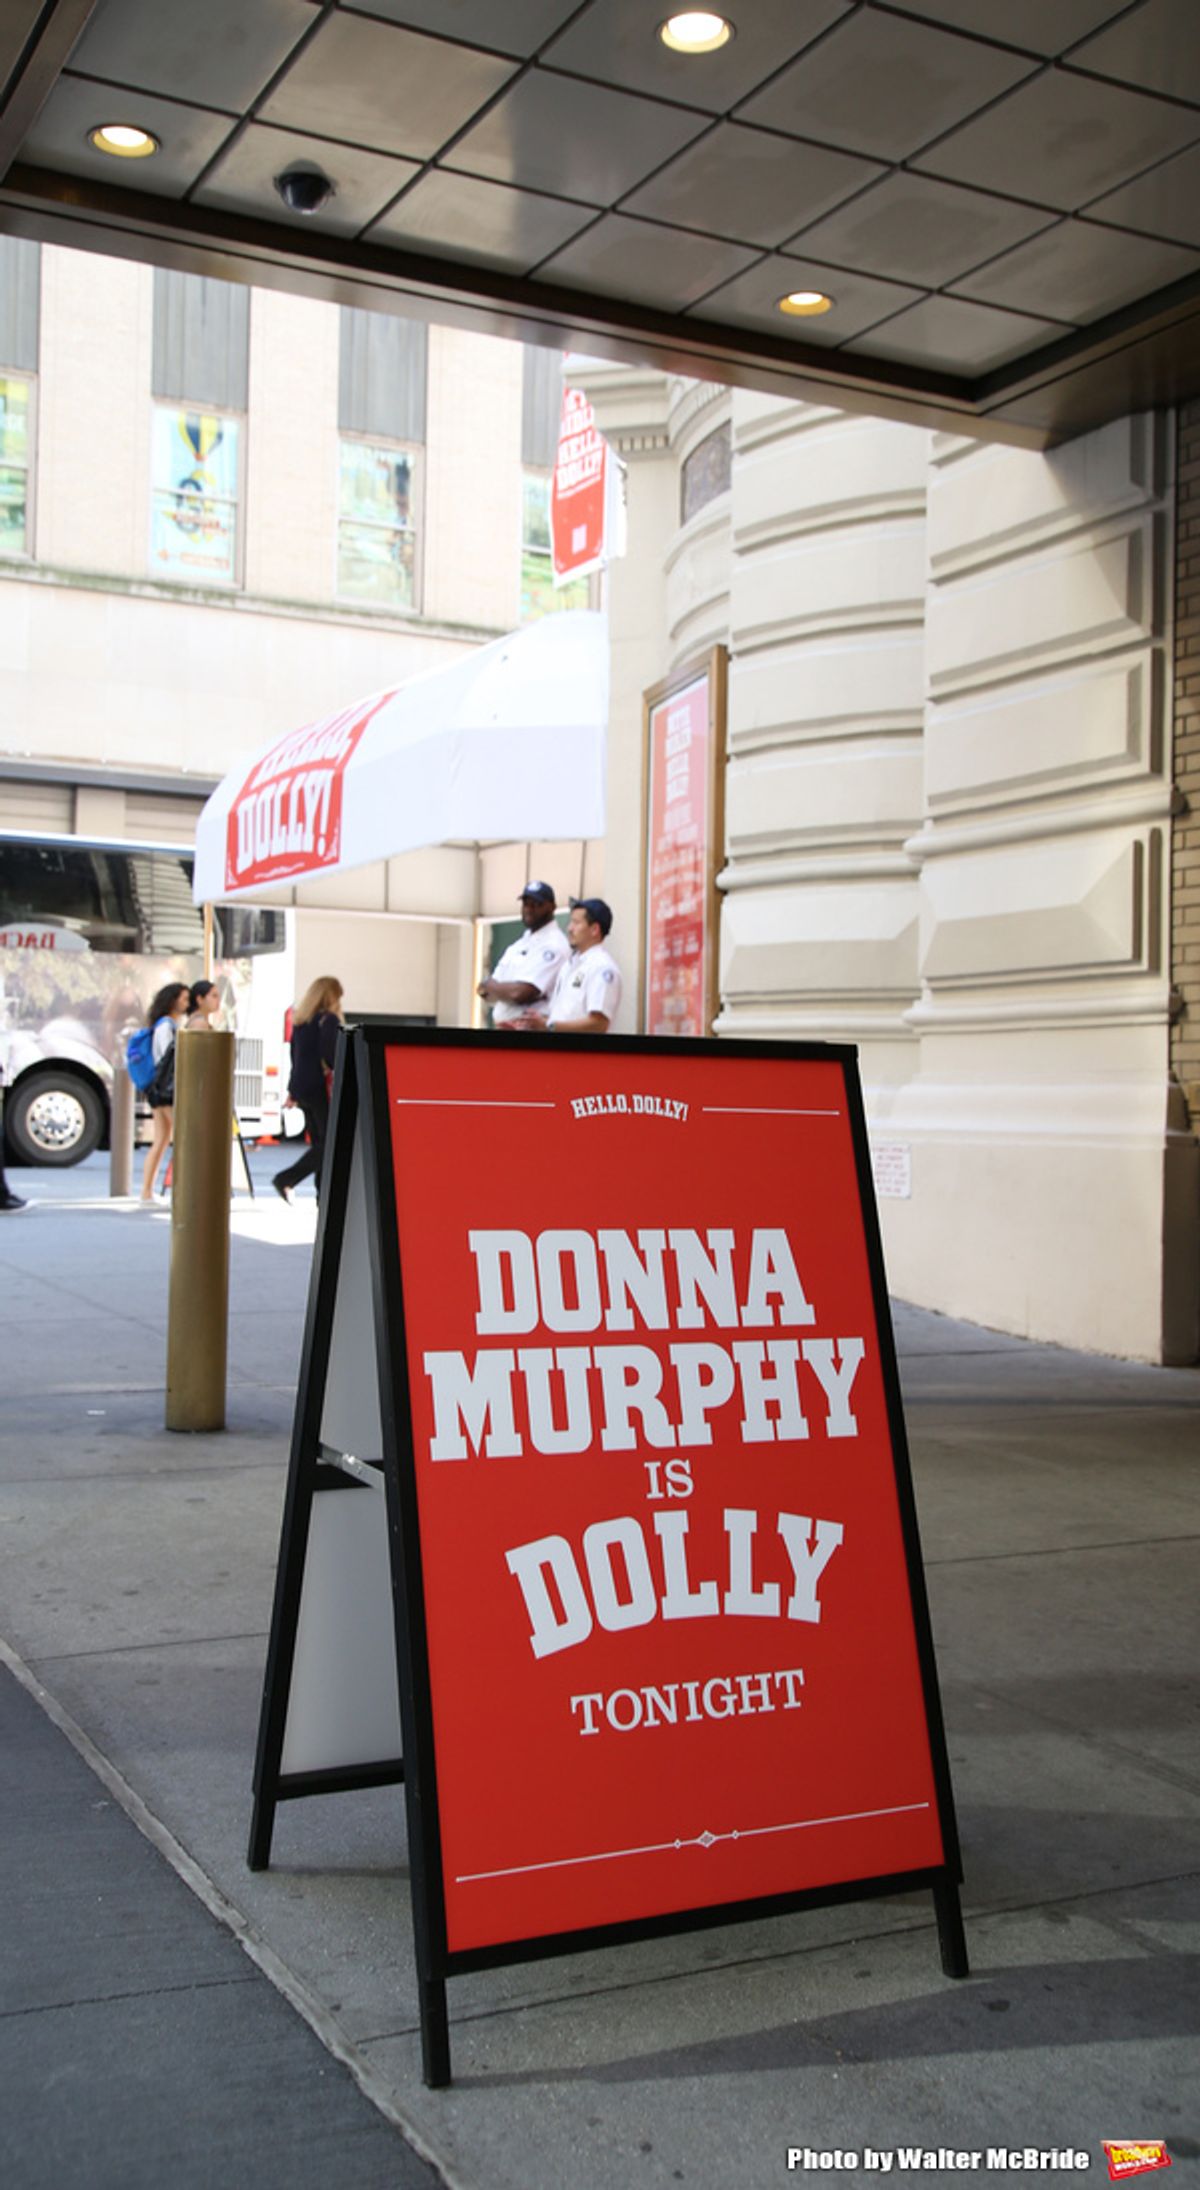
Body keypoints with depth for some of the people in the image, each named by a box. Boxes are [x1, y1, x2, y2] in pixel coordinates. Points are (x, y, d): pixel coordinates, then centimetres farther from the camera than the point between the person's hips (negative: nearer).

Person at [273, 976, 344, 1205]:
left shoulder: (300, 1020, 12)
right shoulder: (329, 1019, -9)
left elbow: (295, 1055, 17)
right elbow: (330, 1055, -19)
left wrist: (293, 1090, 21)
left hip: (301, 1088, 8)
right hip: (321, 1089, -8)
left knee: (319, 1142, 11)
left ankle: (324, 1195, 9)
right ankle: (286, 1179, -14)